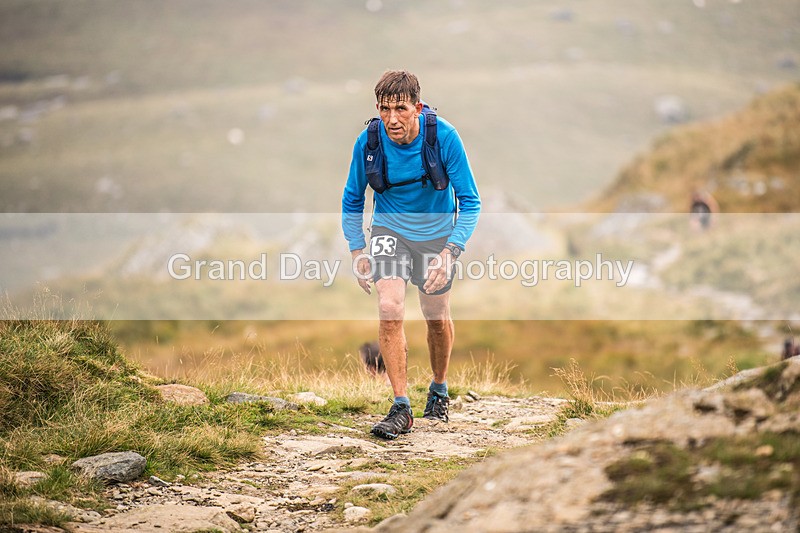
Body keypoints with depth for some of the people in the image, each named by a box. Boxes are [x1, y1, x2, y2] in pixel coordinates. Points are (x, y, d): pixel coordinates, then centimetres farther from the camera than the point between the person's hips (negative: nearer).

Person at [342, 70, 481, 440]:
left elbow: (470, 201, -17)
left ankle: (439, 390, 38)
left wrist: (450, 252, -27)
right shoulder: (368, 142, -19)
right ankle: (401, 408, -13)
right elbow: (352, 201, -1)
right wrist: (357, 252, -8)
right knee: (389, 308, -19)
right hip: (390, 229, 0)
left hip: (437, 231, 0)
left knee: (437, 316, 9)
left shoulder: (443, 137, -24)